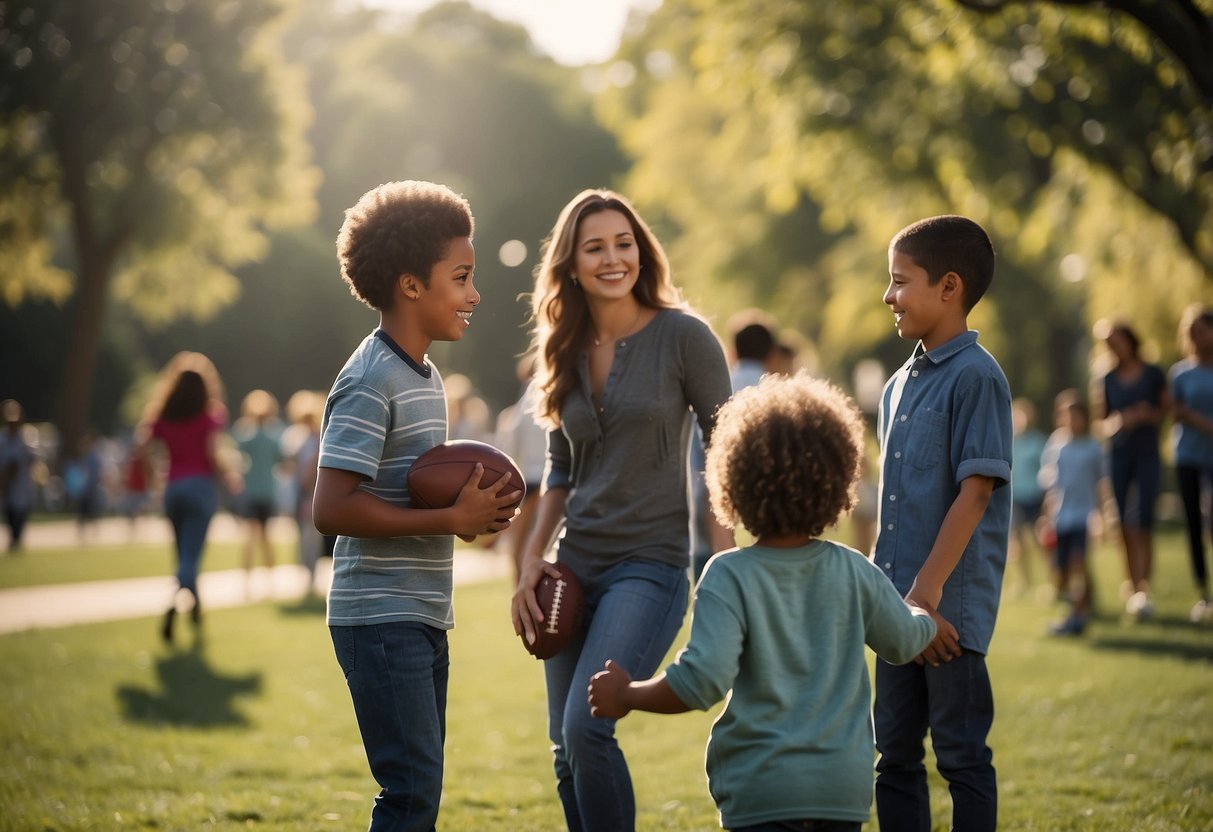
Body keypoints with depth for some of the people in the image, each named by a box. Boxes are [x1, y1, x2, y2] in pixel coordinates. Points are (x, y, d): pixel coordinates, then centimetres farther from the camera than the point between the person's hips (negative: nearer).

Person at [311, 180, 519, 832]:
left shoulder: (424, 375, 15)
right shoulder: (370, 380, -15)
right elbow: (332, 509, -24)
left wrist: (470, 512, 3)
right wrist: (450, 519, -20)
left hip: (423, 619, 10)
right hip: (382, 621, -10)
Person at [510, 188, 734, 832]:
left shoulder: (683, 337, -8)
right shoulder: (568, 350, 9)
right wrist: (531, 561, 7)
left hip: (650, 562, -6)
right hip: (575, 565, 6)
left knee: (587, 728, -20)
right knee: (565, 750, 7)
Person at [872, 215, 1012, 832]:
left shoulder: (975, 376, -11)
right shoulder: (899, 385, 13)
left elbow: (974, 493, -17)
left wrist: (928, 595, -20)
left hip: (951, 610, -8)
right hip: (900, 608, 8)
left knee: (962, 758, 0)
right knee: (894, 758, 12)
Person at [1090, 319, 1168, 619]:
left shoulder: (1153, 374, 3)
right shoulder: (1104, 381, 8)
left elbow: (1168, 410, 8)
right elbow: (1099, 420, 9)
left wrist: (1147, 414, -12)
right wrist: (1117, 422, -12)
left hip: (1147, 454, -2)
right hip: (1117, 454, 2)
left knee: (1143, 522, -12)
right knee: (1125, 526, 2)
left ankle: (1143, 590, -16)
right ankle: (1131, 587, 13)